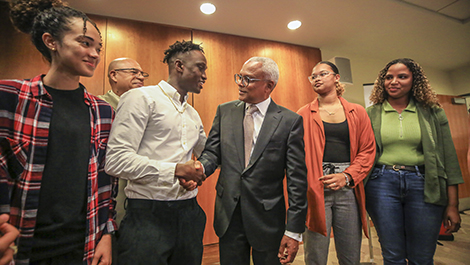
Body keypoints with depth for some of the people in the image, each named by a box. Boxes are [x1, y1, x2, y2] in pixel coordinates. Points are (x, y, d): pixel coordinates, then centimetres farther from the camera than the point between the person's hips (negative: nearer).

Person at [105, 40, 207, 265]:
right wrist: (174, 170, -17)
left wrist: (197, 173, 4)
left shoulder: (193, 114, 15)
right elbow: (116, 160, -15)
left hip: (188, 213, 7)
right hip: (148, 214, -6)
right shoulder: (142, 98, -7)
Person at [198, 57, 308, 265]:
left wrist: (294, 231, -8)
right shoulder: (224, 111, 2)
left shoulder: (289, 121, -9)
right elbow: (212, 152, 1)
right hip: (229, 215, 3)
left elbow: (297, 179, -9)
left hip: (268, 219, -2)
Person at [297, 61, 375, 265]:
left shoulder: (357, 113, 10)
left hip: (348, 189, 2)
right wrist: (305, 187, -10)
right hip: (315, 190, -1)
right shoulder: (304, 115, 5)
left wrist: (347, 176, -10)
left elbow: (368, 151, 5)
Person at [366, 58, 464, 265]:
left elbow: (449, 158, 7)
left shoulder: (432, 112, 8)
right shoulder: (371, 114, 5)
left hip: (423, 185, 1)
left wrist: (452, 205, 3)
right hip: (382, 183, -1)